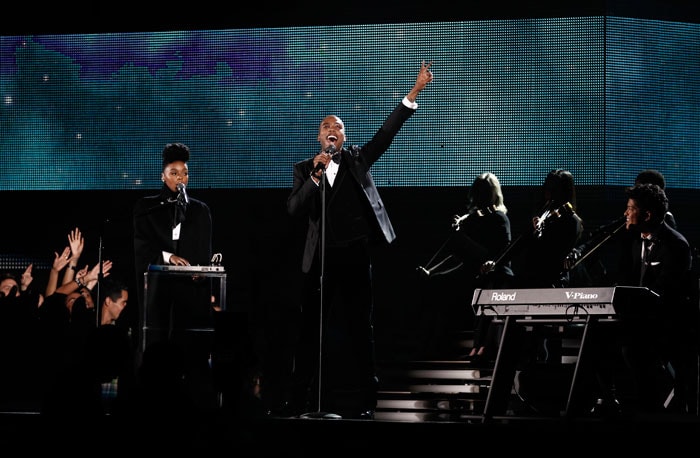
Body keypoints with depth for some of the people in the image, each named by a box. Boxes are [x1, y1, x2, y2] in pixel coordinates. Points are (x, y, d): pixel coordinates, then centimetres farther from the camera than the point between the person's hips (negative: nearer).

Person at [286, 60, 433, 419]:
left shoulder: (357, 160, 9)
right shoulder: (304, 169, 9)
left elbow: (387, 132, 0)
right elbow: (294, 209, -4)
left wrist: (415, 91, -8)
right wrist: (316, 175, -16)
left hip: (355, 254, 0)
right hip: (320, 258, 0)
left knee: (358, 326, 3)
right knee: (311, 328, 2)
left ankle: (360, 401, 7)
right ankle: (302, 398, 8)